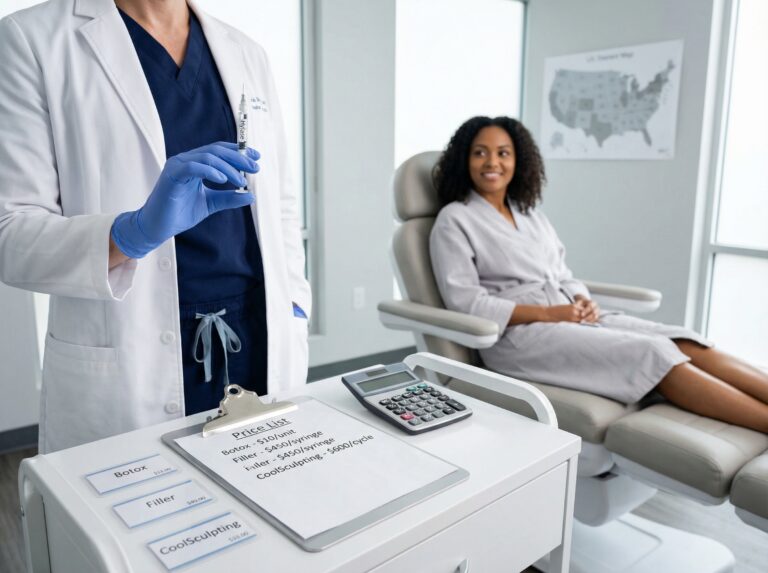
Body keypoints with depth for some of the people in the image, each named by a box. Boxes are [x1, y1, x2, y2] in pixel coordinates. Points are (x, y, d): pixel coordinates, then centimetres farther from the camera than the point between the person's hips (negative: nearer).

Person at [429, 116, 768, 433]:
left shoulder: (529, 212, 19)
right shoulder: (453, 220, -2)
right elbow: (465, 302, -12)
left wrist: (583, 301, -4)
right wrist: (546, 313, -16)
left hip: (572, 318, 7)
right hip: (517, 334, -7)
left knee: (681, 343, -15)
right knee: (653, 353, -23)